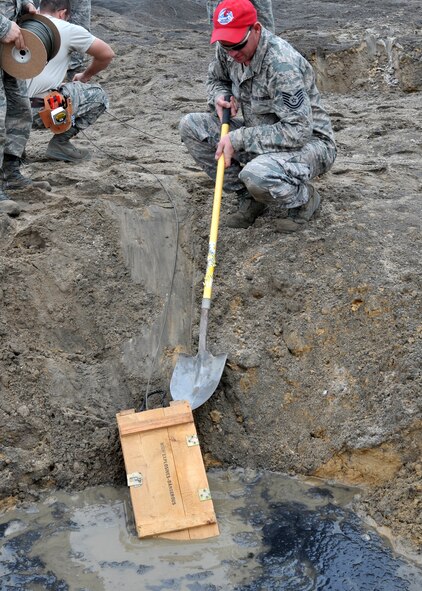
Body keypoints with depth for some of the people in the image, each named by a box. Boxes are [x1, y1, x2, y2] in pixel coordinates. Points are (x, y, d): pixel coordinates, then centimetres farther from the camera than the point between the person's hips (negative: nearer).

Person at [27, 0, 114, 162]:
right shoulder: (68, 29, 3)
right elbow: (107, 54, 9)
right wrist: (85, 76, 28)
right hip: (41, 110, -5)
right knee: (98, 96, 15)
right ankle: (60, 143, 8)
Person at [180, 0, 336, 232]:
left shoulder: (281, 63, -29)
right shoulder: (227, 51, -6)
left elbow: (298, 131, -31)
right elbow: (216, 79, 18)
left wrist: (239, 139, -29)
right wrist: (220, 97, -7)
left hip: (307, 141, -8)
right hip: (261, 133, 8)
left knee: (256, 175, -40)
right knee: (190, 126, -5)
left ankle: (305, 198, -3)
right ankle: (249, 197, 2)